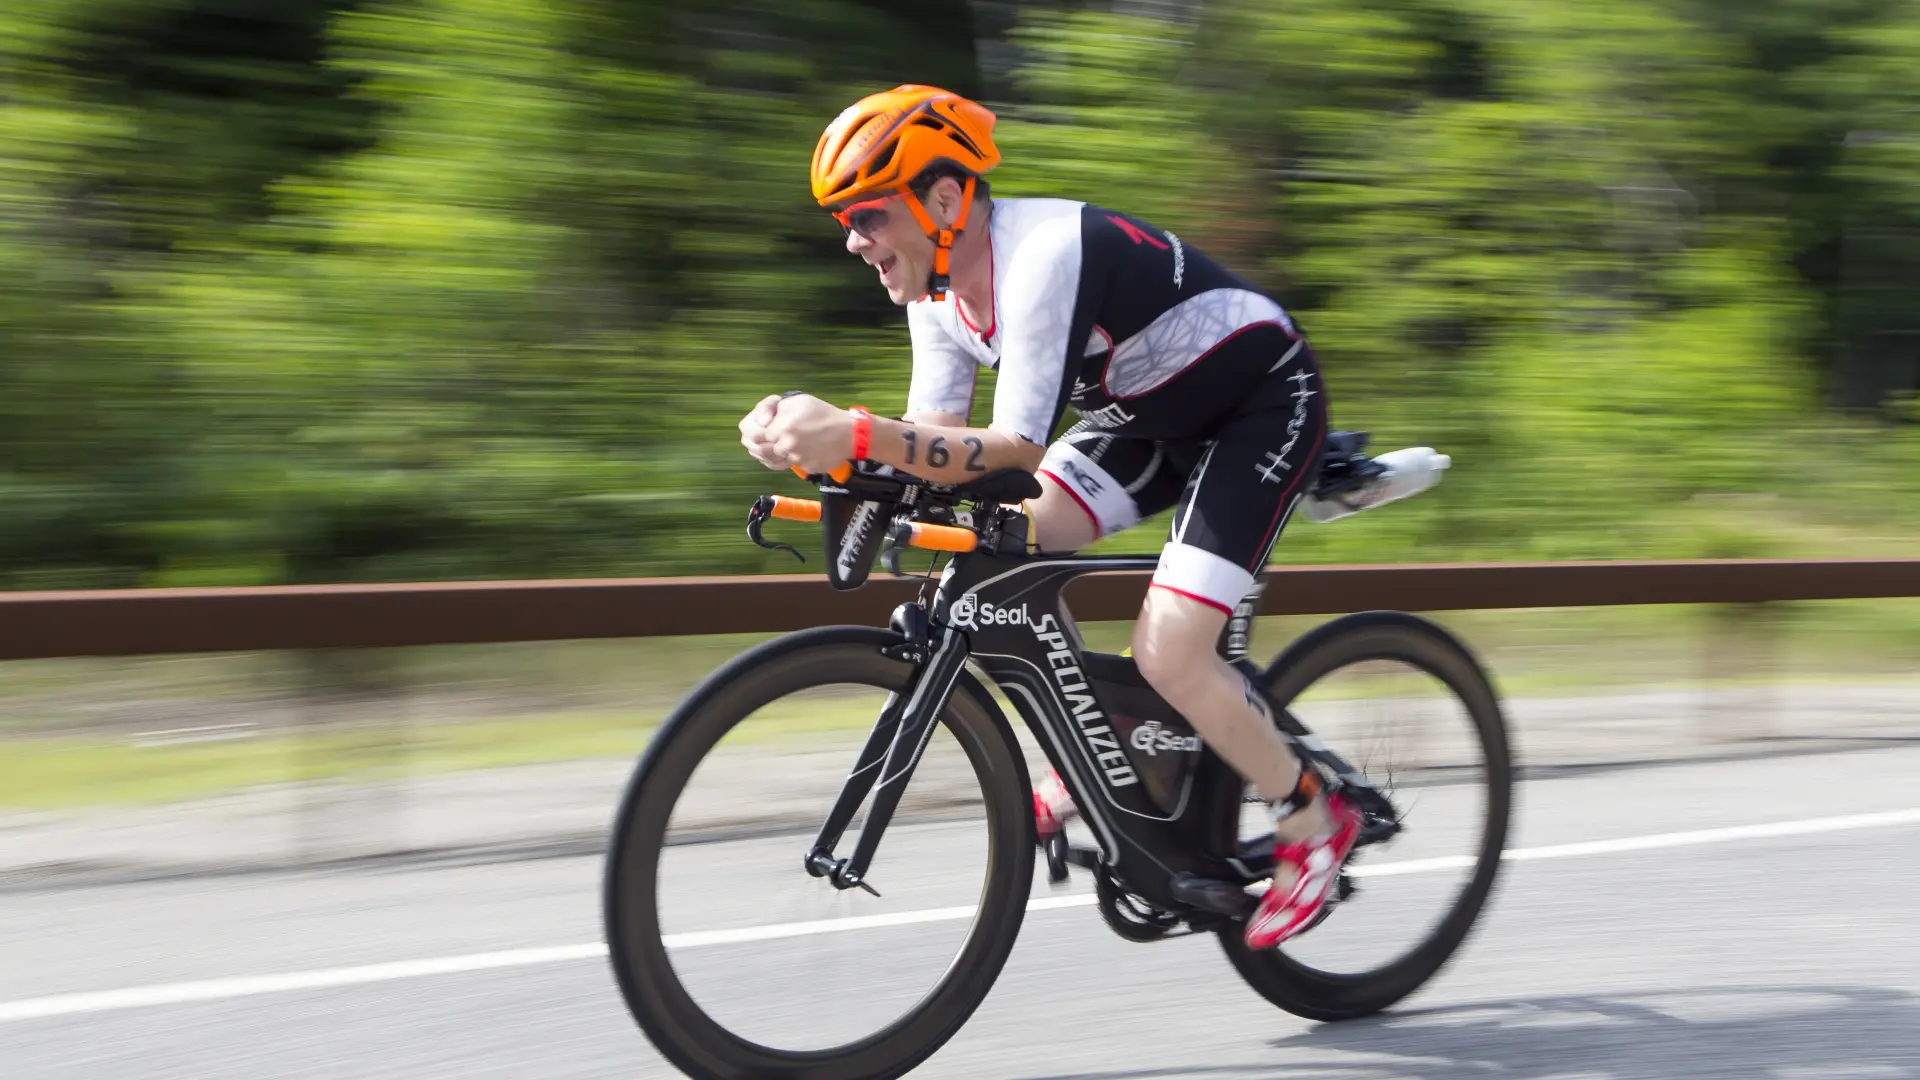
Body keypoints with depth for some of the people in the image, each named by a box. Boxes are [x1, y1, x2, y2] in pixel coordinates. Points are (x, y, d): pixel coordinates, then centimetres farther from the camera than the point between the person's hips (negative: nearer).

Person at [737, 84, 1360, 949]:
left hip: (1263, 405, -9)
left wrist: (854, 435, -47)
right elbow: (940, 439, -9)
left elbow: (1015, 450, -37)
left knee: (1167, 658, -17)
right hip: (1158, 413, 9)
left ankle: (1313, 821, 5)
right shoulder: (939, 288, -5)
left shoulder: (1044, 255, -33)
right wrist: (813, 435, -26)